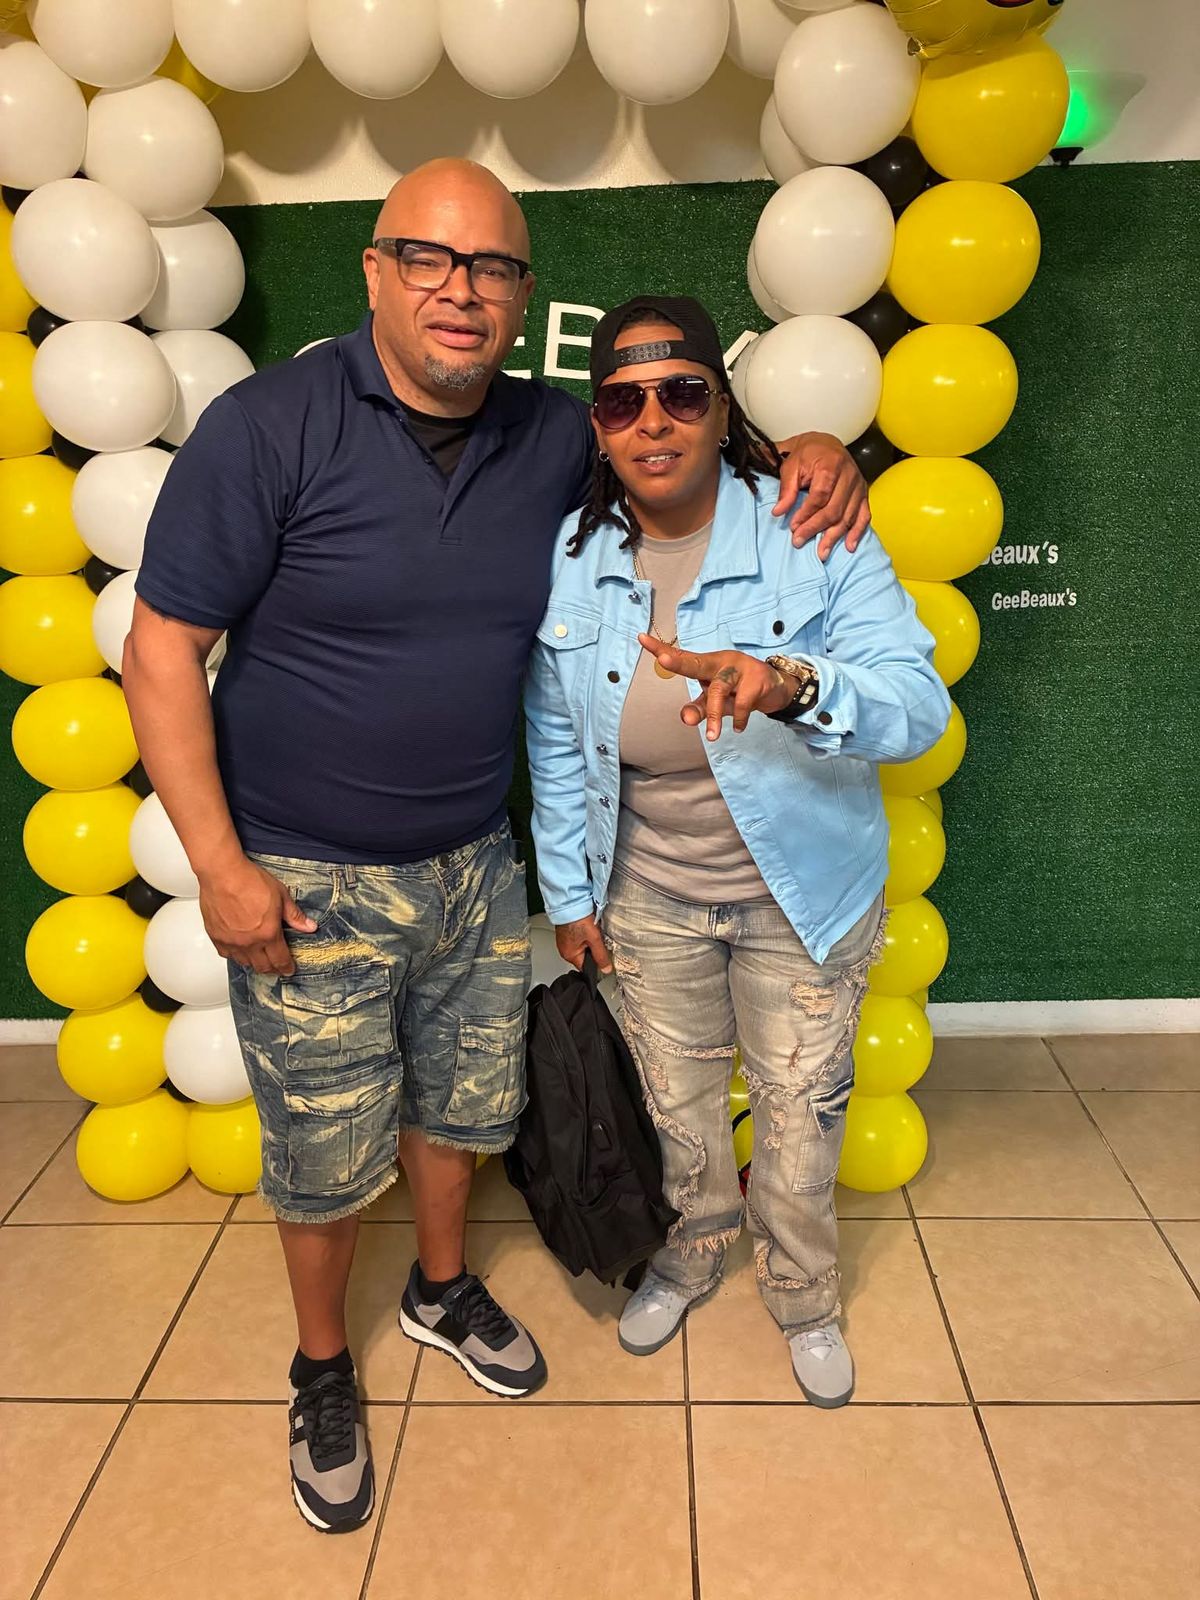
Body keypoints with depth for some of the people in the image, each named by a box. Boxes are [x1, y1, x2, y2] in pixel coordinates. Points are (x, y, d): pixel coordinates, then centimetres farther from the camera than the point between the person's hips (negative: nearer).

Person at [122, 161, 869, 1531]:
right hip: (305, 880, -4)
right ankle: (322, 1369, 40)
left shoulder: (554, 439, -1)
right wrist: (221, 868, -16)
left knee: (463, 1101, 21)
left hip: (473, 865, 5)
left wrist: (808, 452, -7)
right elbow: (163, 648, -13)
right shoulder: (268, 428, -15)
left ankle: (443, 1290, 51)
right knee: (326, 1150, 11)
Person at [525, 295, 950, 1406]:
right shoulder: (571, 556, -8)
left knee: (800, 1112, 15)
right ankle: (695, 1248, 53)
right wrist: (568, 891, 5)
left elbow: (919, 706, -25)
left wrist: (791, 685, -46)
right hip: (648, 894, 3)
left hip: (800, 893, -2)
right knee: (677, 1102, 22)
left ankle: (802, 1296, 46)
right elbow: (555, 741, 2)